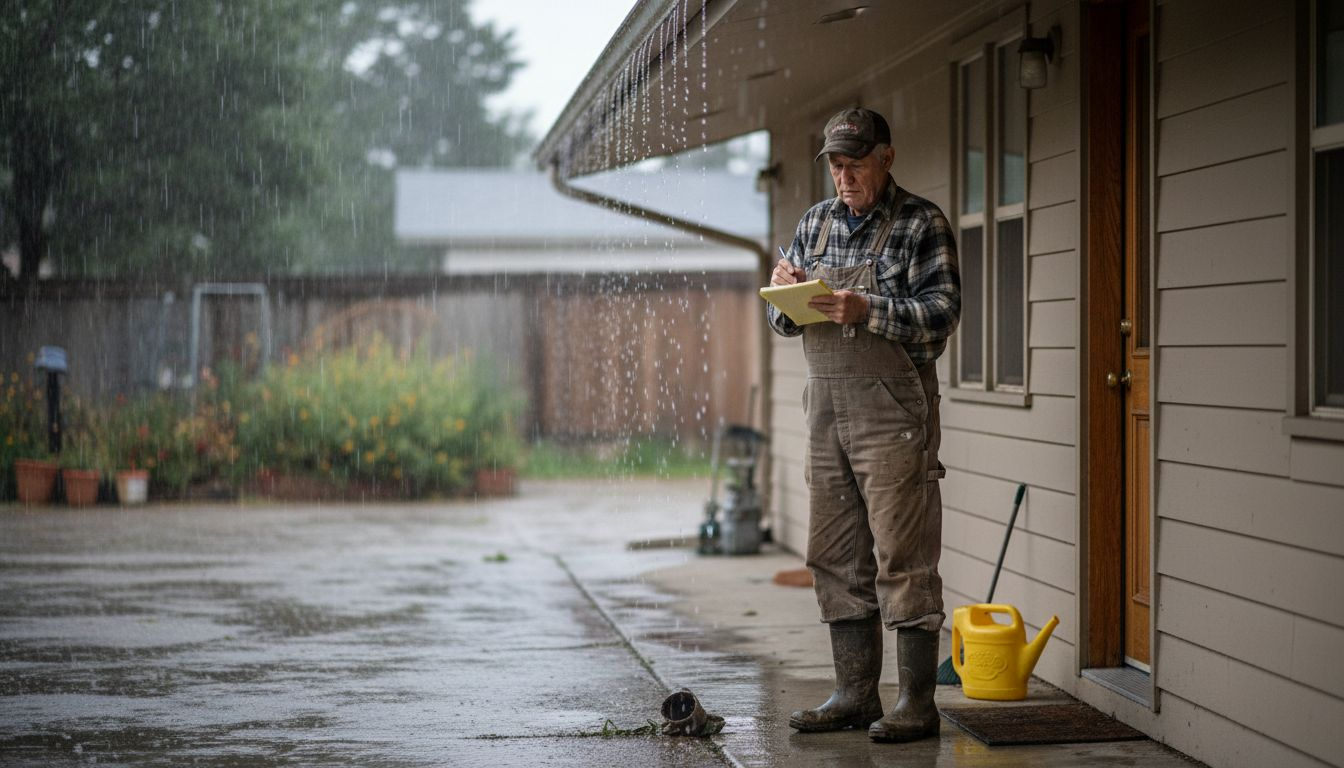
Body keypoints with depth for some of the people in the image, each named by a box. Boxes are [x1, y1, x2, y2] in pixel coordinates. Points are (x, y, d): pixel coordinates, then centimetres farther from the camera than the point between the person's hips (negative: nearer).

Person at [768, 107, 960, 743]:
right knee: (835, 558, 8)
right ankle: (854, 695, 17)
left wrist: (868, 311, -23)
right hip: (825, 405, 6)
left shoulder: (922, 224, -2)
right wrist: (784, 291, -4)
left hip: (893, 410, -6)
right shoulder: (816, 223, 16)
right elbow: (786, 322, 18)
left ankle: (917, 702, 1)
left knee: (903, 558, -5)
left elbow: (941, 315, -11)